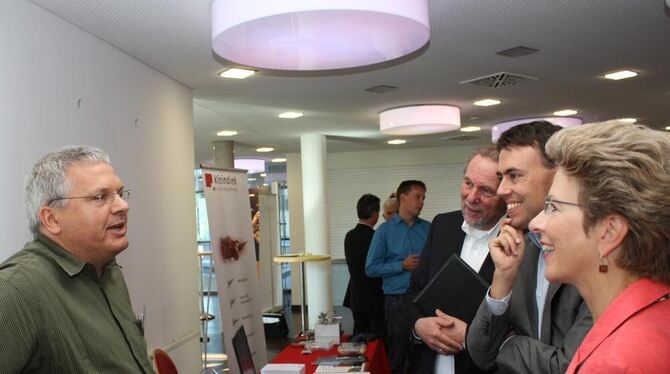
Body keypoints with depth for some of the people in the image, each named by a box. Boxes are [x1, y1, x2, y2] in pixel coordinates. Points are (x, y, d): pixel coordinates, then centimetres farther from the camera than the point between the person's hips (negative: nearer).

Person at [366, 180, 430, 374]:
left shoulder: (427, 229, 7)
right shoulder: (385, 230, -1)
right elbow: (371, 269, -4)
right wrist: (402, 265, -12)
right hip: (397, 300, -2)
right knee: (397, 356, 8)